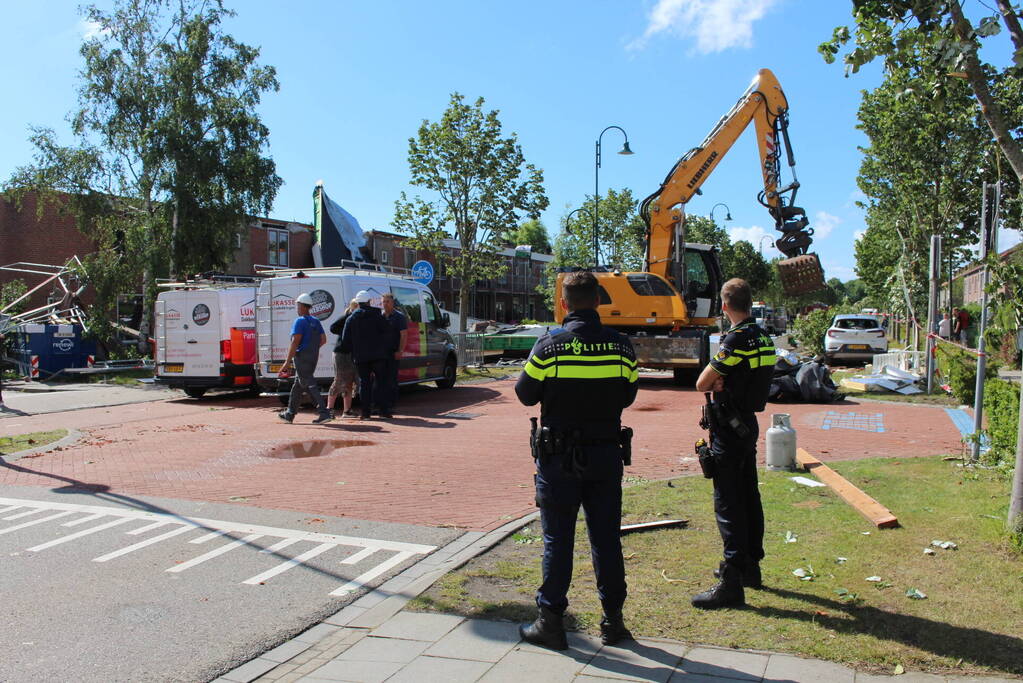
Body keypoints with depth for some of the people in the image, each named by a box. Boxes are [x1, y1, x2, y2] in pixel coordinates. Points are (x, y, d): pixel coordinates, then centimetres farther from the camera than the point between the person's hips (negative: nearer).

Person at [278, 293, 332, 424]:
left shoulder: (299, 321, -12)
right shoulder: (315, 321, 12)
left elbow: (295, 342, -19)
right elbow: (323, 339, 11)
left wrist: (287, 362, -19)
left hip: (302, 357, -9)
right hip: (313, 357, 9)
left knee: (309, 385, -11)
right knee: (298, 384, 18)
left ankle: (324, 413, -20)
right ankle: (290, 414, 26)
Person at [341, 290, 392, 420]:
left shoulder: (351, 319, 6)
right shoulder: (377, 316, 0)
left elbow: (345, 340, 6)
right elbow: (387, 333, -3)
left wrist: (352, 353, 18)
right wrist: (385, 349, 6)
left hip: (360, 357, 2)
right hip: (377, 355, -1)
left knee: (364, 383, 6)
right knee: (381, 381, 4)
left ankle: (365, 412, 2)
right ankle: (384, 410, 1)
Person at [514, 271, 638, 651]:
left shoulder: (549, 346, -12)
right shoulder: (620, 346, -3)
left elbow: (526, 394, -2)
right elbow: (627, 396, 8)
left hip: (559, 457, -2)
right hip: (607, 455, 3)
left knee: (558, 540, 6)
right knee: (606, 538, 12)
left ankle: (551, 622, 14)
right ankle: (612, 619, 22)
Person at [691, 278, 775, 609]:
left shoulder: (736, 339, -20)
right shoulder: (762, 337, 8)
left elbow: (702, 383, -16)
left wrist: (714, 381, 4)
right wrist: (722, 382, -7)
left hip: (729, 429, -9)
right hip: (749, 425, 9)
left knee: (728, 503, -6)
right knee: (749, 497, 17)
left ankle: (731, 584, -4)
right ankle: (750, 566, 30)